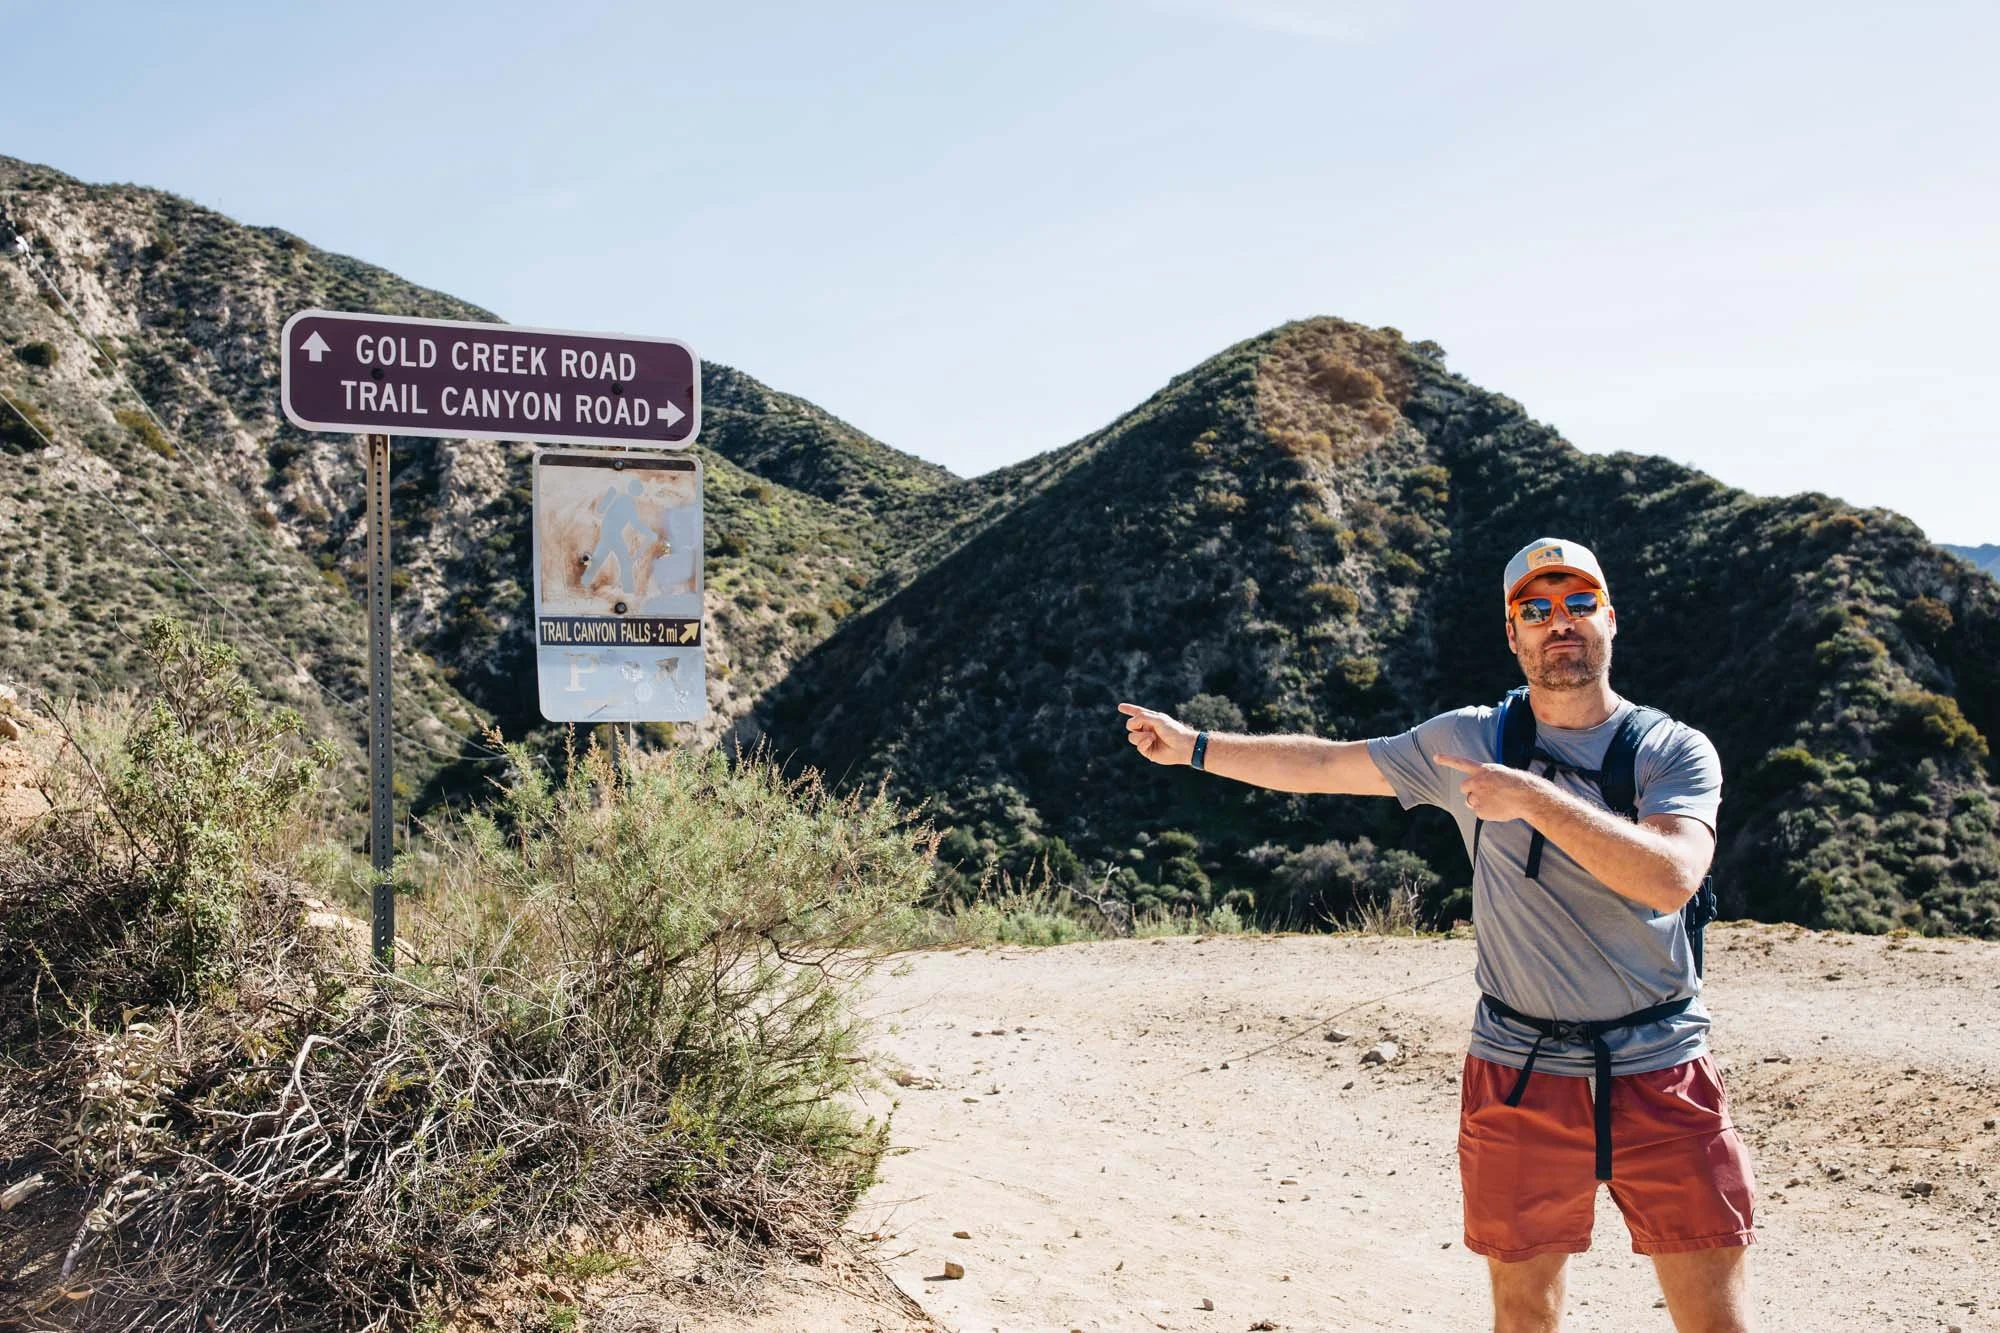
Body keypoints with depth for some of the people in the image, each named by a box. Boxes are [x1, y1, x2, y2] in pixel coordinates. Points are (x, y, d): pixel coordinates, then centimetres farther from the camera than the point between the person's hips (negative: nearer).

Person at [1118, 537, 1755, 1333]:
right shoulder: (1467, 743, 3)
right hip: (1522, 1076, 1)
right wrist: (1193, 745, 16)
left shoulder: (1675, 751, -3)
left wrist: (1535, 799, -24)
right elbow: (1323, 766, 12)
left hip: (1660, 1076, -1)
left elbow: (1670, 876, -21)